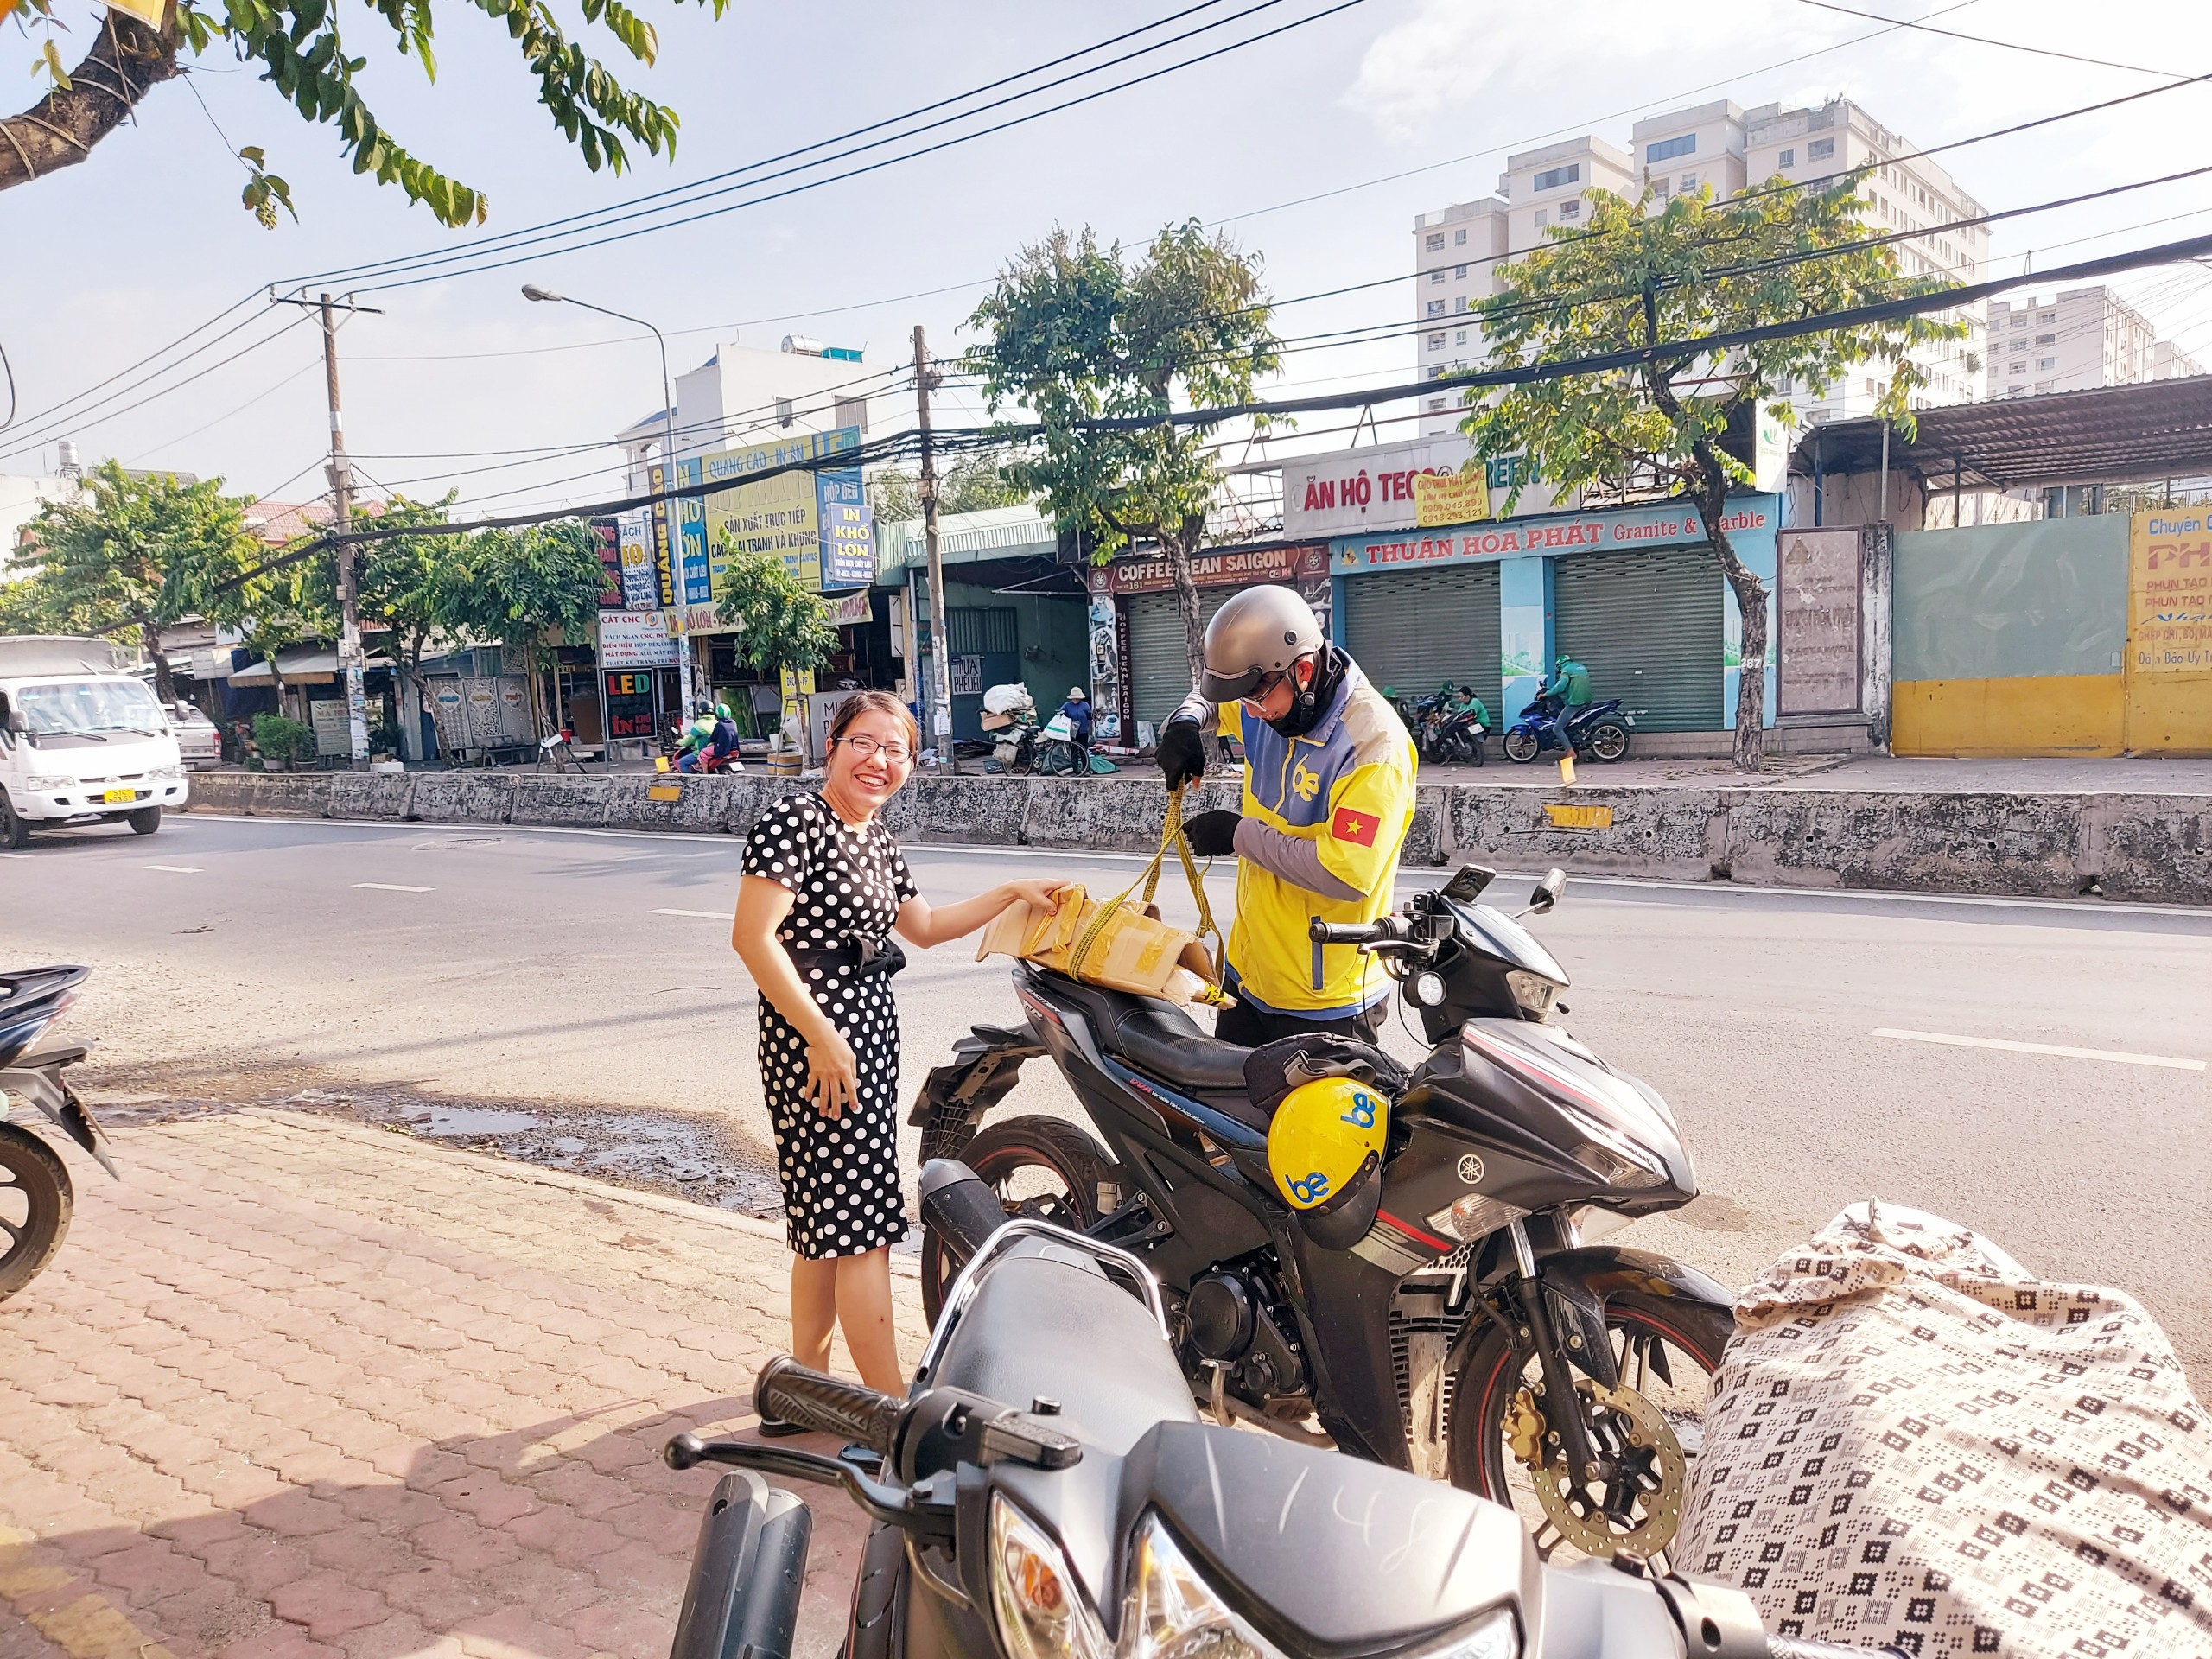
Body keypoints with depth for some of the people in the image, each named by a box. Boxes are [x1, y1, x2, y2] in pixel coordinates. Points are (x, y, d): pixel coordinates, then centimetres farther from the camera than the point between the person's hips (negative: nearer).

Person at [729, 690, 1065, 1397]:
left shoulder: (875, 835, 14)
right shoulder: (796, 820, -14)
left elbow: (924, 926, 26)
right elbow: (753, 936, -22)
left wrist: (1012, 893, 20)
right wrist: (822, 1037, -23)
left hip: (871, 1031, 9)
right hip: (816, 1038, -9)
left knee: (828, 1220, 17)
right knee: (863, 1226, -6)